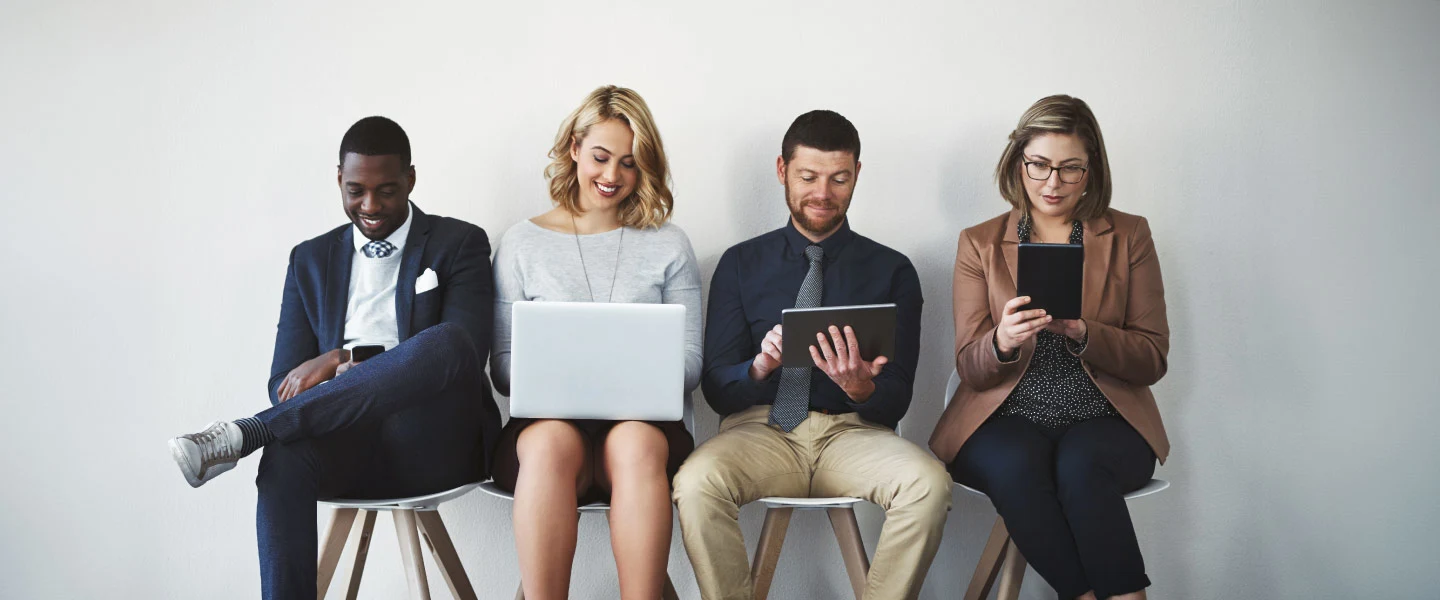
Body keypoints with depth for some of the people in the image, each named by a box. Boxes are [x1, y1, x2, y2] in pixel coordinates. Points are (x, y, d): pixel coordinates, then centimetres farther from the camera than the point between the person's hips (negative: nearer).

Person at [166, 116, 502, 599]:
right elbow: (285, 380, 10)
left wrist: (341, 359, -17)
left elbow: (465, 350, -9)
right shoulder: (311, 260, 17)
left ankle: (245, 433, -32)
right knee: (284, 458, -34)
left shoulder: (459, 243, 7)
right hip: (350, 445, 2)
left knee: (449, 342, -35)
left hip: (432, 445, -2)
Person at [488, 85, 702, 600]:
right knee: (552, 443, -36)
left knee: (634, 444, -36)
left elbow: (689, 361, 8)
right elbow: (502, 363, 8)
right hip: (546, 419, 0)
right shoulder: (522, 243, 13)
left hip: (645, 418, 0)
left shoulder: (669, 246, 13)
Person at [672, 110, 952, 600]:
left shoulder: (892, 271, 10)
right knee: (695, 482, -33)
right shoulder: (741, 263, 11)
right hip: (762, 427, 0)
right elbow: (716, 389, 4)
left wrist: (861, 388, -19)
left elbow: (896, 402, 5)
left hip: (852, 430, 1)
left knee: (928, 483, -31)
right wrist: (760, 366, -19)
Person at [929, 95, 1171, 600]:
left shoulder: (1129, 236, 8)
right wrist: (1002, 342, -20)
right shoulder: (979, 244, 9)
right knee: (1015, 465, -33)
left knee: (1080, 462, -34)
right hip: (1007, 422, 1)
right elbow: (970, 369, 4)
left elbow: (1152, 359, 3)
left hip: (1103, 423, 0)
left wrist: (1082, 332, -17)